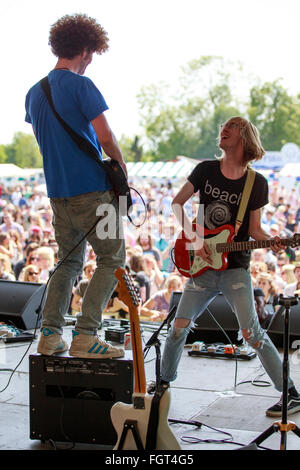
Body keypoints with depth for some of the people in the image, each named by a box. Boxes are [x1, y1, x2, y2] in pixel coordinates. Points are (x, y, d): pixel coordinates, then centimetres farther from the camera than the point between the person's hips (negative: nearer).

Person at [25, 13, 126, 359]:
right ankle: (85, 335, -6)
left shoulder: (34, 92, 13)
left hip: (57, 192, 7)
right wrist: (122, 171, -2)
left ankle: (50, 334, 11)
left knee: (69, 261, 18)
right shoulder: (81, 85, -11)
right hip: (92, 189, -7)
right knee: (112, 259, 2)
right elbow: (106, 138, -15)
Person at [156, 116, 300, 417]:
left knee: (251, 332, -14)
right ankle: (165, 380, 29)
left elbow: (254, 229, 3)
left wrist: (272, 242, -18)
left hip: (235, 268, -3)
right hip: (202, 267, 3)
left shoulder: (257, 183, 0)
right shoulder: (206, 170, 4)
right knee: (179, 326, 5)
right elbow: (177, 203, 3)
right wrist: (194, 238, -9)